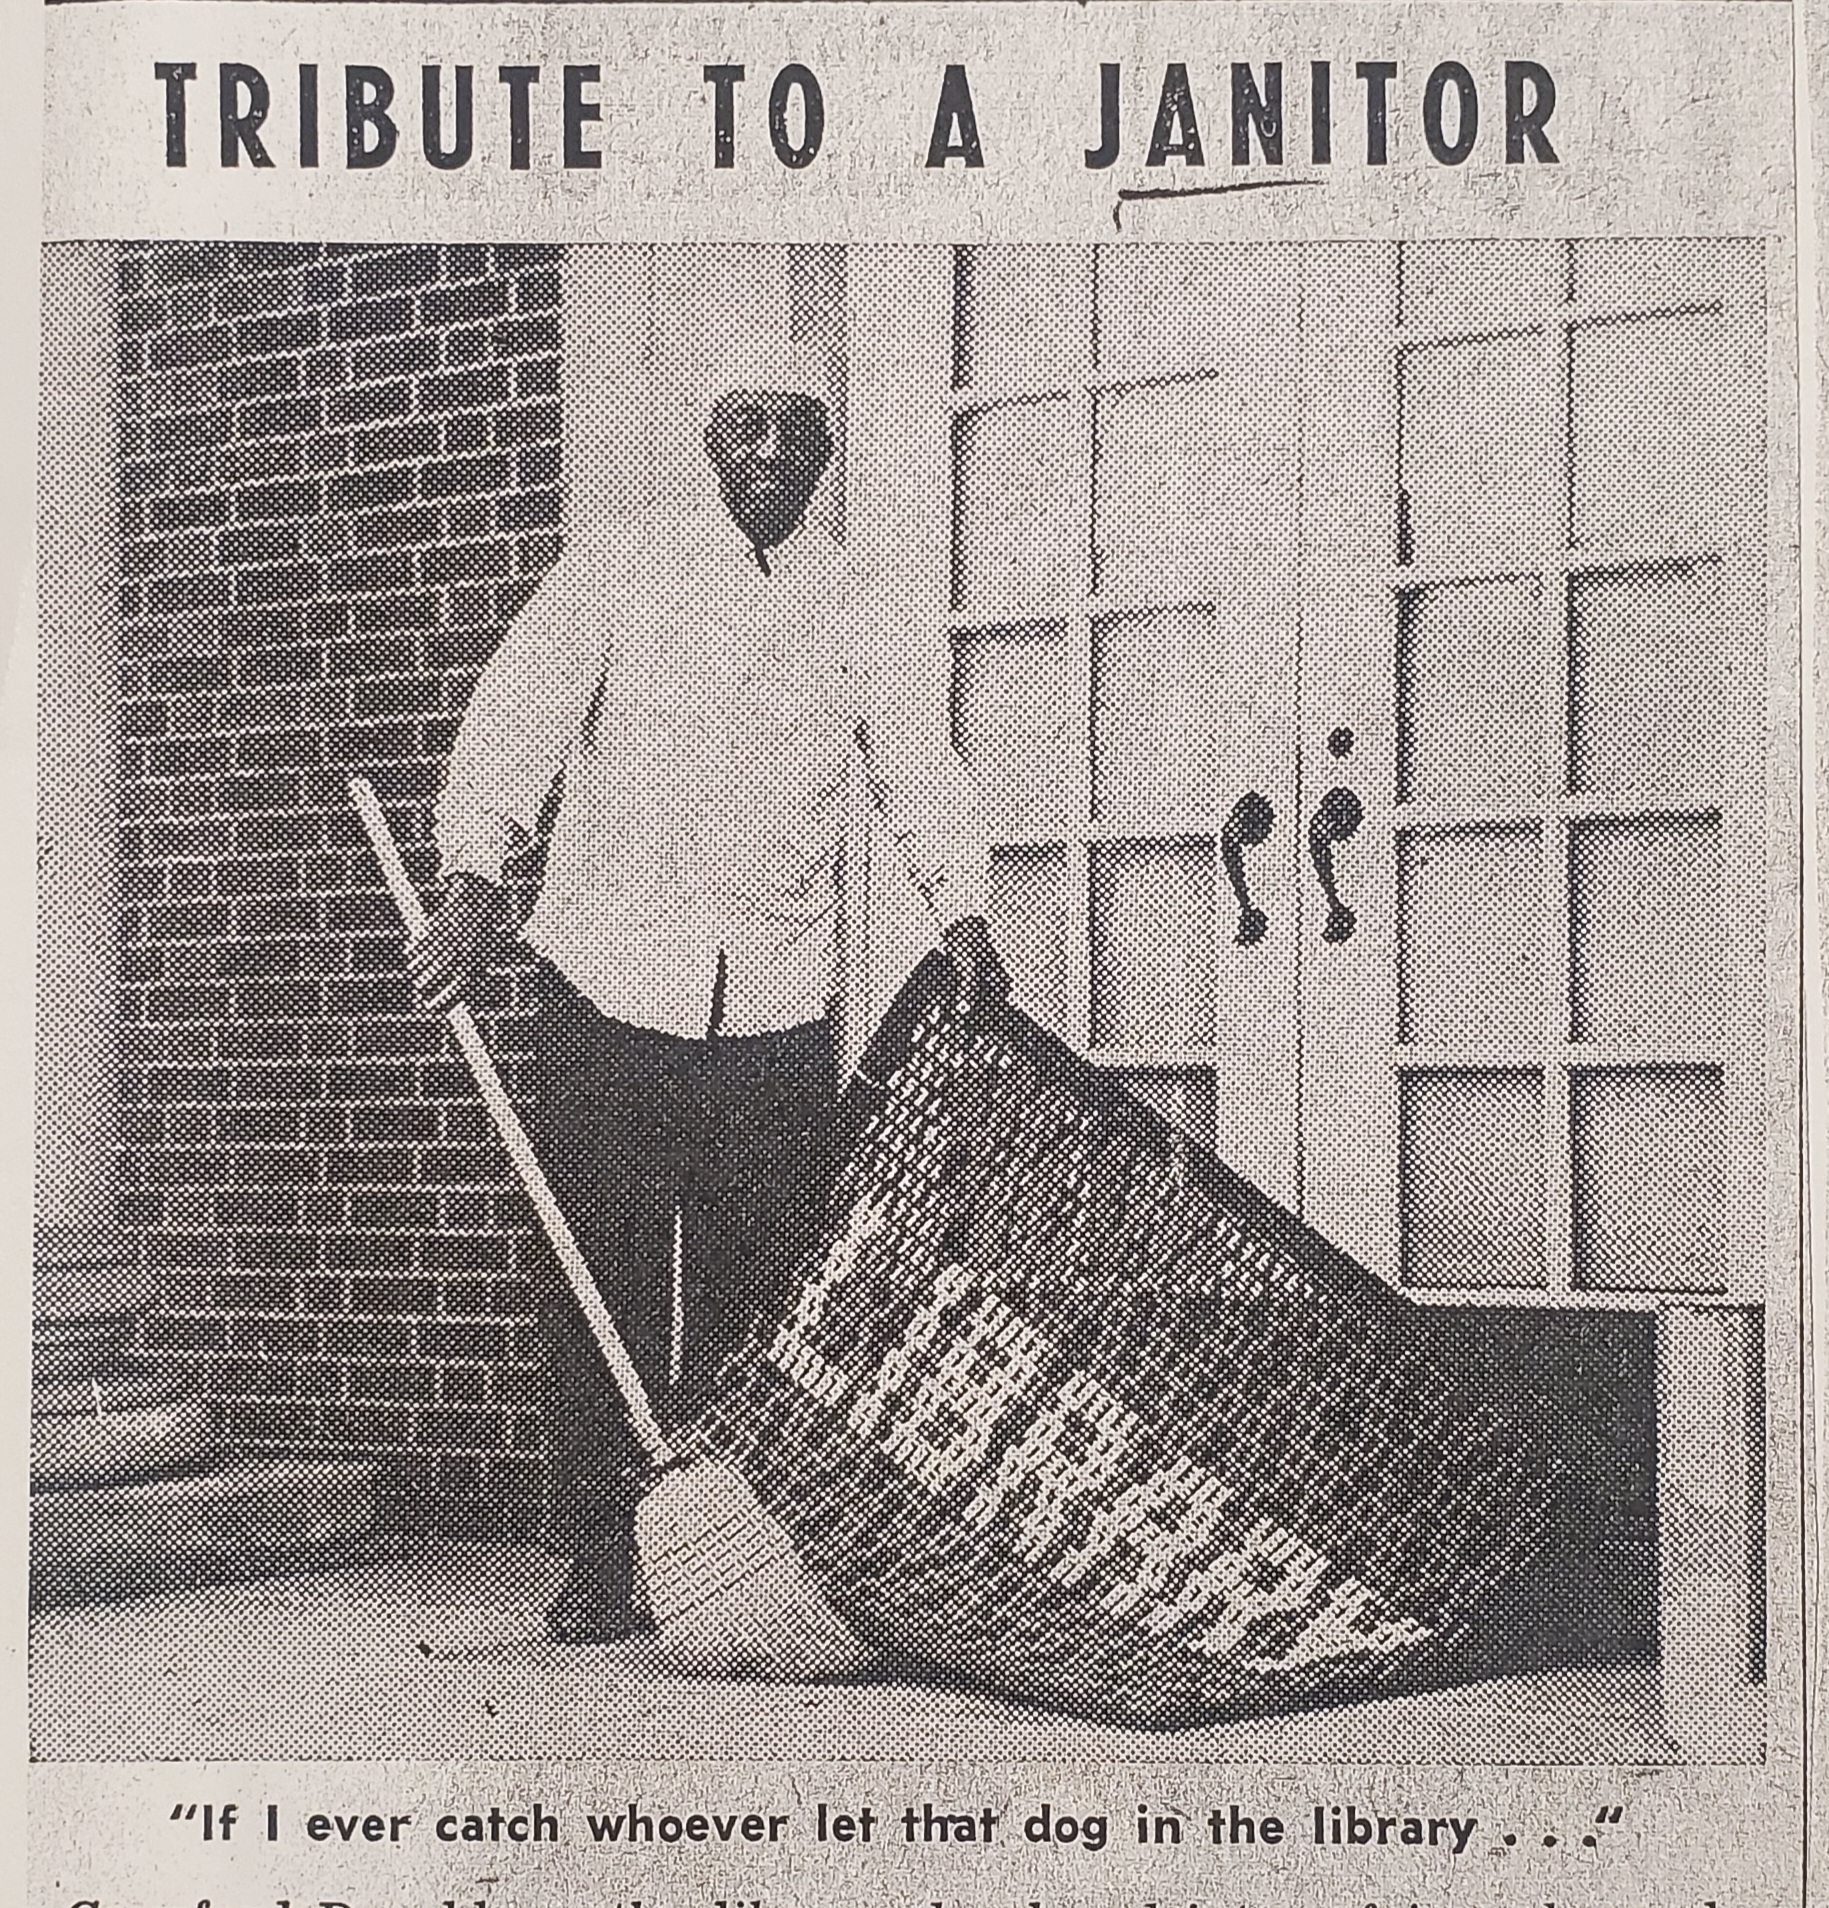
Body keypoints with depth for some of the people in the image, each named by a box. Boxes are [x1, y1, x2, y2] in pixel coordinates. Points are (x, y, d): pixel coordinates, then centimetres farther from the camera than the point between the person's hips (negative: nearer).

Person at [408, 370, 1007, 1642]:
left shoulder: (860, 603, 9)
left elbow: (918, 763, 2)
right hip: (612, 978, -1)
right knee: (600, 1282, 0)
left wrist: (963, 916, -15)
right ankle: (603, 1561, 9)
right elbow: (518, 722, -5)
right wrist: (477, 883, -21)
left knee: (760, 1288, 2)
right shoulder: (615, 573, 4)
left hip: (781, 1000, 1)